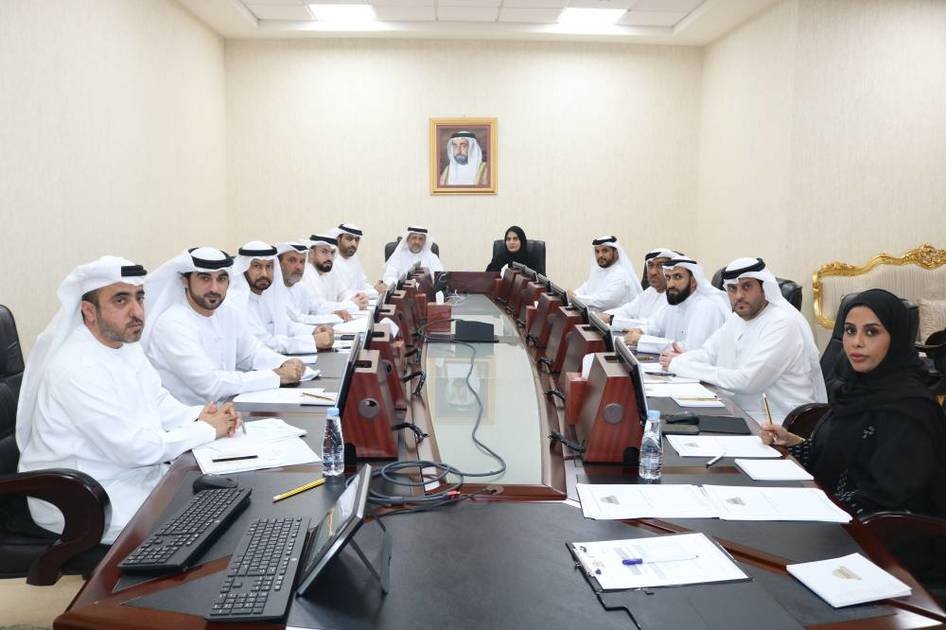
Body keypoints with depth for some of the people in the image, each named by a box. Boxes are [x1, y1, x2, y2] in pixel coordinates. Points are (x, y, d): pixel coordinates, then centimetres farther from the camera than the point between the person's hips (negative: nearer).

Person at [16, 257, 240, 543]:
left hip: (136, 473, 9)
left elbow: (156, 401, 13)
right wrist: (208, 430, -15)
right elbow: (136, 447, -26)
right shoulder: (76, 368, -25)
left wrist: (199, 414, -7)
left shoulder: (126, 345, 4)